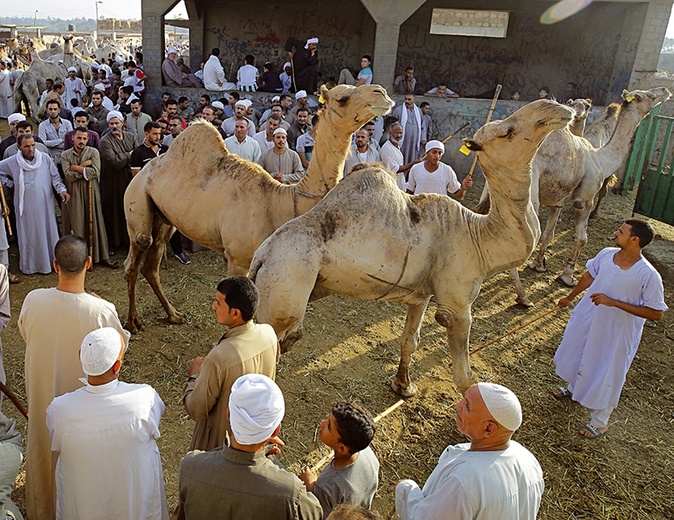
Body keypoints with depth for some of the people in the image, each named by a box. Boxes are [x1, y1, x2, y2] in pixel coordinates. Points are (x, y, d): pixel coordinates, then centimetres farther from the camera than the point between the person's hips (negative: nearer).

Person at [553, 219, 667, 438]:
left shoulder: (649, 276, -27)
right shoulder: (606, 254, -11)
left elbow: (656, 313, -22)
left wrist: (614, 302, -29)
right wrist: (570, 297, 22)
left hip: (616, 332, -5)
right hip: (587, 320, 6)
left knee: (606, 374, 9)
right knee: (576, 354, 26)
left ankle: (600, 422, 33)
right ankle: (573, 387, 58)